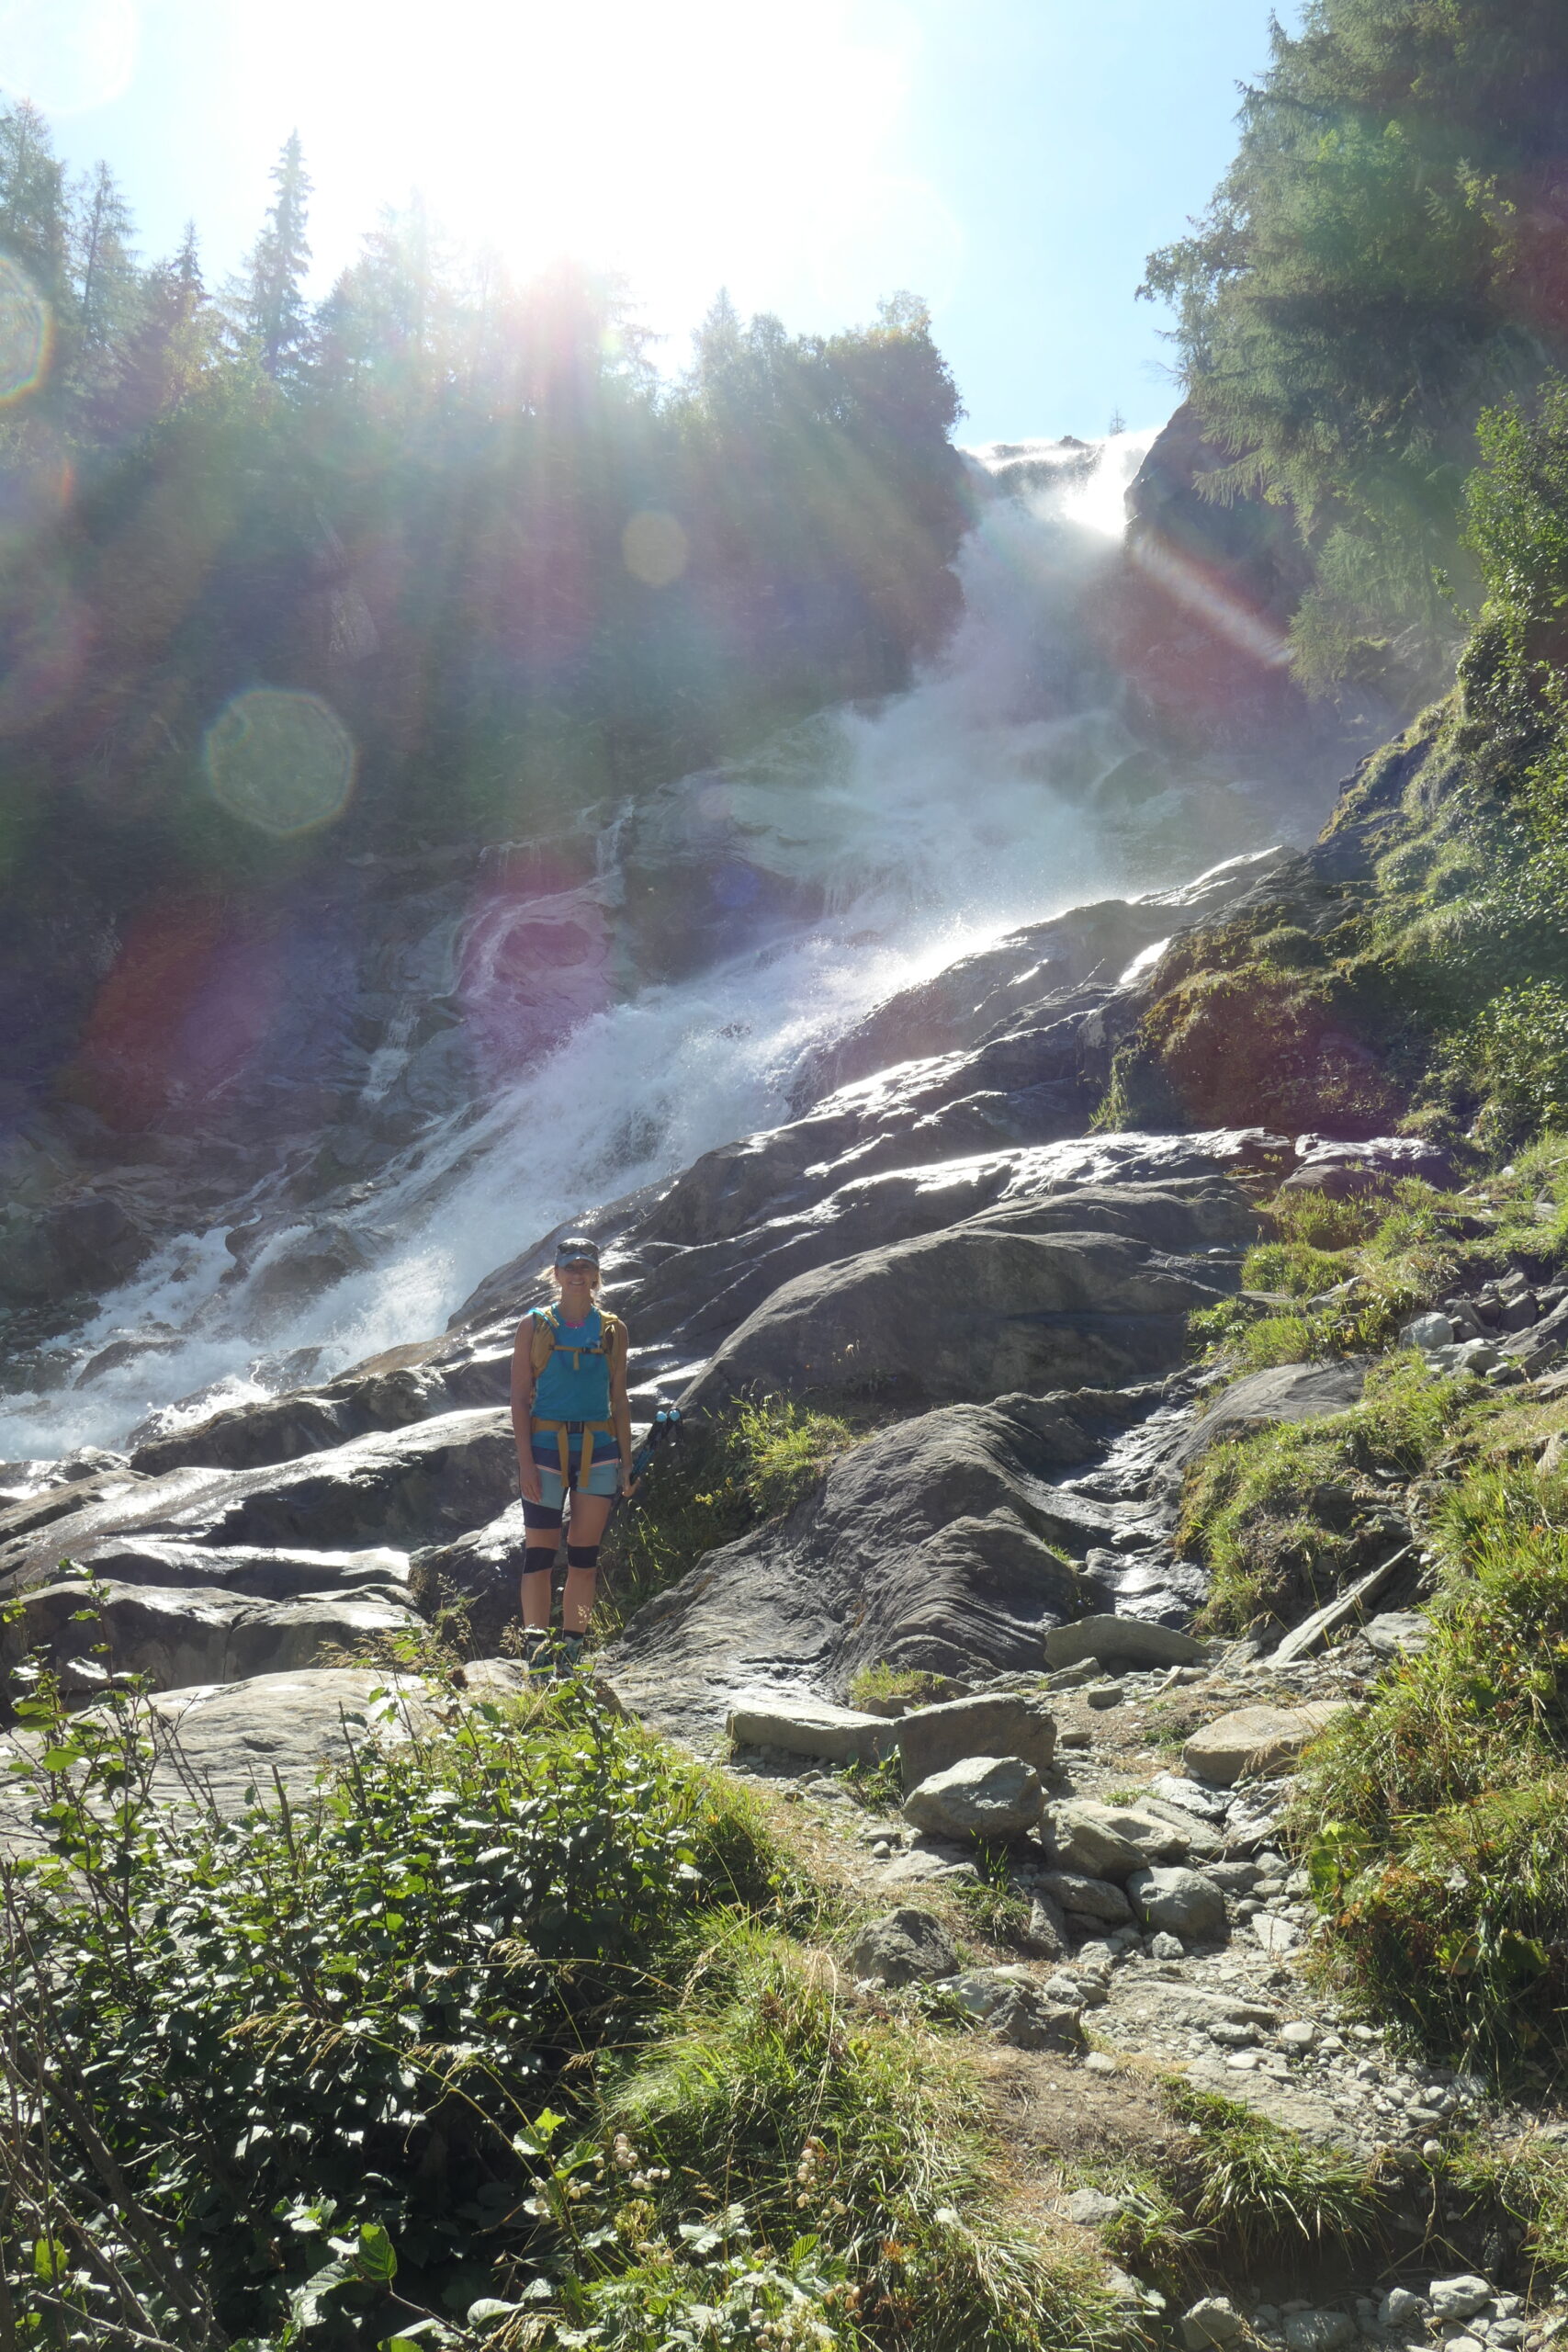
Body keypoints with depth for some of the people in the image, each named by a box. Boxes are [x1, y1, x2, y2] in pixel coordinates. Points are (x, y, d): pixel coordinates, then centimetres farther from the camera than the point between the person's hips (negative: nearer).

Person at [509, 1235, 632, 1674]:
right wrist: (525, 1460, -9)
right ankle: (535, 1648, -4)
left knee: (585, 1556, 4)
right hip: (546, 1447, -2)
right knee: (540, 1553, -5)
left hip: (598, 1450, 2)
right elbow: (520, 1397, 0)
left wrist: (626, 1461, 6)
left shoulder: (613, 1330, 9)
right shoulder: (534, 1326, 2)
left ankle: (573, 1651, 11)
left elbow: (619, 1399, 12)